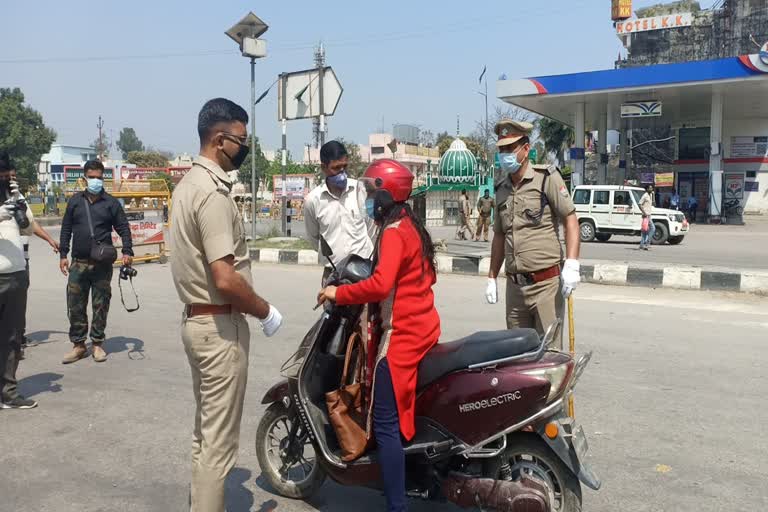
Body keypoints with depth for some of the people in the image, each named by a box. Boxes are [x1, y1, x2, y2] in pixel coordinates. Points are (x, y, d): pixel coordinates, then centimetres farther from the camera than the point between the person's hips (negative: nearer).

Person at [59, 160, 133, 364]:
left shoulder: (111, 203, 3)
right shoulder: (75, 201, 9)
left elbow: (124, 228, 3)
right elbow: (66, 229, 11)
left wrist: (127, 252, -10)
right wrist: (63, 254, 6)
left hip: (103, 264, -2)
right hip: (78, 263, 2)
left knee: (100, 306, 5)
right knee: (75, 306, 4)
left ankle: (97, 344, 17)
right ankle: (78, 345, 17)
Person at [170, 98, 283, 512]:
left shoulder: (188, 183, 11)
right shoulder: (213, 192, -20)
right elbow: (225, 279, -26)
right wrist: (265, 311, -11)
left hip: (196, 319, 10)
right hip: (220, 326, -10)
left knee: (205, 430, 20)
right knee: (219, 439, 1)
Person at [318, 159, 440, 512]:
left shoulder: (393, 232, -16)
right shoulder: (412, 227, 13)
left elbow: (380, 285, -30)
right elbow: (429, 277, 22)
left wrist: (339, 293, -18)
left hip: (401, 334, -10)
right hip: (423, 327, 10)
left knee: (386, 424, -6)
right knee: (401, 415, 23)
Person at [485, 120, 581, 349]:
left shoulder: (547, 177, -3)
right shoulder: (502, 188, 15)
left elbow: (570, 219, -7)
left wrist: (571, 264, -19)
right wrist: (491, 278, 19)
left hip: (546, 282, -6)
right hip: (514, 285, 6)